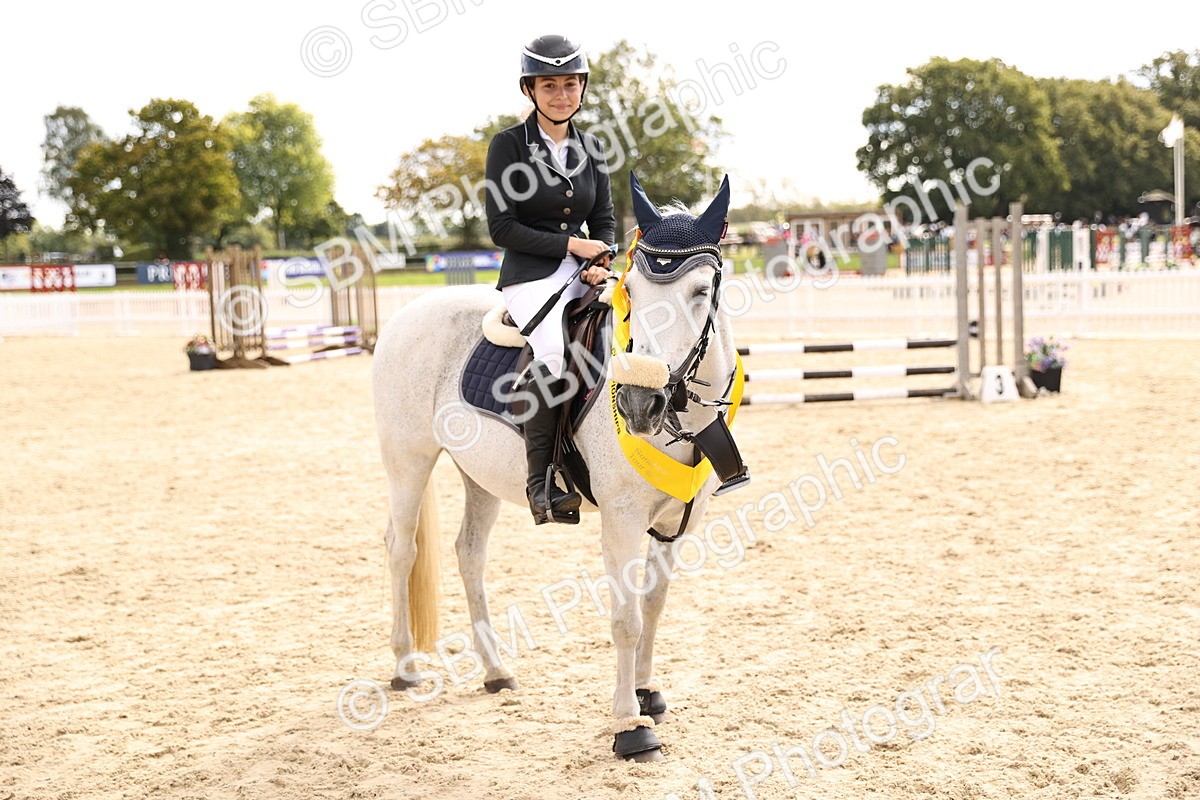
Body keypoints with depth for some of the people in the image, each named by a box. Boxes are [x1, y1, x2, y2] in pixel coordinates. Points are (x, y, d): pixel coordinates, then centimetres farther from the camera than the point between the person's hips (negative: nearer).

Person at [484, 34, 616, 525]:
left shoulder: (590, 149, 14)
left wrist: (601, 262, -5)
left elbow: (604, 221, 17)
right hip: (531, 276, -5)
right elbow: (502, 227, -7)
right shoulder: (508, 145, -2)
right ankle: (541, 479, -25)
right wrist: (569, 245, -12)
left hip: (584, 277, 6)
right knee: (551, 349, -34)